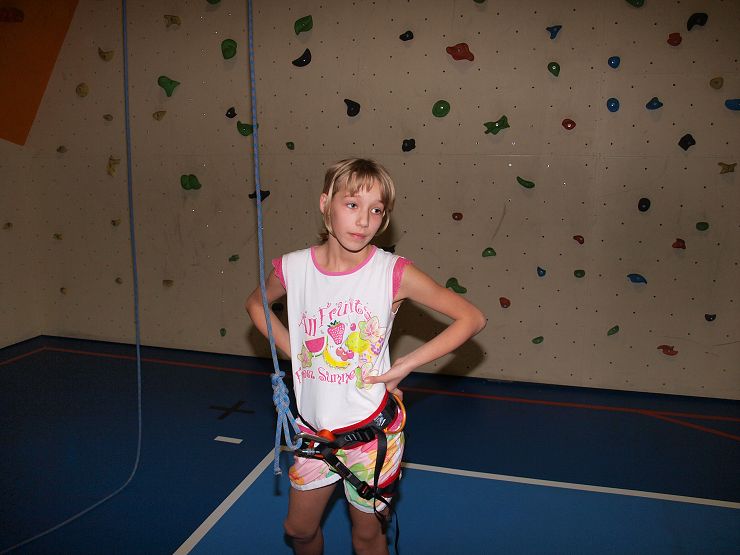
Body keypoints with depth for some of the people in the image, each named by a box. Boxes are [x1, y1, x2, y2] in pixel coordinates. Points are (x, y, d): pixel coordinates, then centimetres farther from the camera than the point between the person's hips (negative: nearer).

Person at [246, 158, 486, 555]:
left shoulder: (394, 273, -18)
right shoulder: (293, 267, -10)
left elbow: (472, 318, -12)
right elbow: (256, 303, 12)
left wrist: (405, 365, -16)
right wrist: (292, 350, 0)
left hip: (371, 426, -2)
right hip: (313, 425, 3)